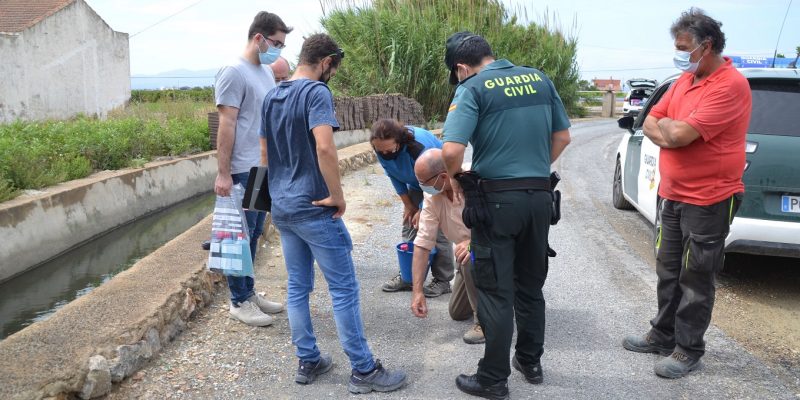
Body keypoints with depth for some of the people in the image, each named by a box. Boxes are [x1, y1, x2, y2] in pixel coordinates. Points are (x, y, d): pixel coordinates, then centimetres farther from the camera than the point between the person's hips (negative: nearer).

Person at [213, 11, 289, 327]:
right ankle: (239, 302, 12)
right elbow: (226, 125, -16)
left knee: (254, 235, 15)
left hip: (265, 169, 8)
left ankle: (249, 292, 26)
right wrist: (223, 173, -18)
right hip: (243, 171, -8)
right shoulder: (234, 72, -12)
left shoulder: (266, 72, 14)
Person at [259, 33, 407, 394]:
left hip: (281, 208, 8)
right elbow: (324, 147, -26)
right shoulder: (316, 92, -14)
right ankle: (364, 371, 7)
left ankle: (307, 362, 23)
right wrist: (338, 196, -17)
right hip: (313, 207, -8)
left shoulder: (270, 98, 12)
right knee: (344, 288, -1)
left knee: (297, 287, 14)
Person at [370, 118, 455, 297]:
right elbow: (394, 176, -2)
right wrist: (408, 204, -2)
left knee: (438, 230, -11)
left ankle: (442, 281, -1)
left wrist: (422, 210, -17)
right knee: (409, 226, 3)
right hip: (416, 185, 7)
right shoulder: (381, 149, -19)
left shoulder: (420, 146, -39)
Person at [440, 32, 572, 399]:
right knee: (531, 286, 19)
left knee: (496, 292, 4)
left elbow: (451, 150, -21)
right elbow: (563, 137, 14)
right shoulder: (540, 79, 8)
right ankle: (531, 363, 32)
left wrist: (456, 178, -3)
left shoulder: (473, 89, -10)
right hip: (540, 196, 6)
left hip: (497, 200, -6)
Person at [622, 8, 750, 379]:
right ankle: (664, 334, 31)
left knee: (695, 279, 3)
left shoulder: (730, 85, -19)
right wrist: (671, 133, -12)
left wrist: (666, 126, -3)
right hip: (672, 195, 8)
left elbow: (680, 133, -26)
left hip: (708, 201, -8)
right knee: (669, 271, 17)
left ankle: (688, 349, 16)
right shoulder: (685, 80, 9)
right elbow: (651, 123, 9)